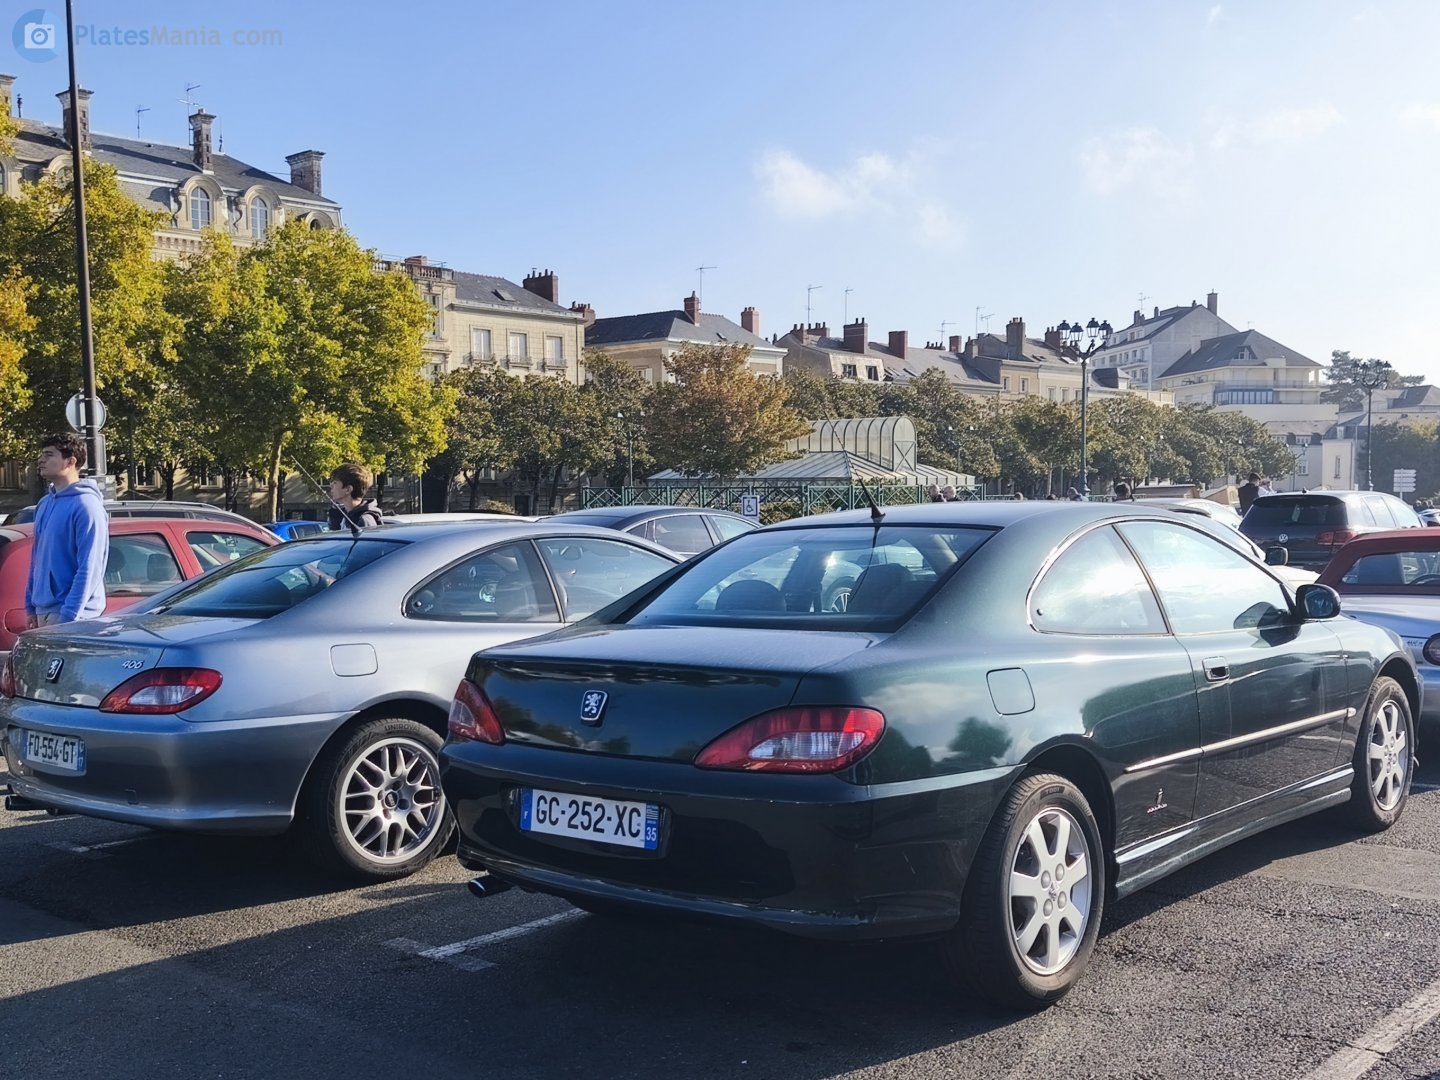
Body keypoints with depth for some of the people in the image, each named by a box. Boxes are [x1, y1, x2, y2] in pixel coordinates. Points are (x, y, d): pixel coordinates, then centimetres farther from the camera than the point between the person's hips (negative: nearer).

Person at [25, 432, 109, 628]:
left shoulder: (86, 505, -13)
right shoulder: (45, 504, 14)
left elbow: (89, 569, -19)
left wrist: (69, 616, -22)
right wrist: (30, 605, 16)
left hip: (71, 613, -8)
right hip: (43, 610, 8)